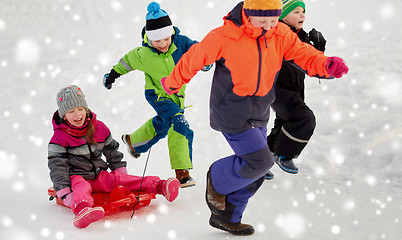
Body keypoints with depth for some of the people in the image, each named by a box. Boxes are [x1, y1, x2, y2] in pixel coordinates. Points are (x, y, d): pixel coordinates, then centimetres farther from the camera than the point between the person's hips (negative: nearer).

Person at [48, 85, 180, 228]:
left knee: (119, 179, -18)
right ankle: (82, 209, -71)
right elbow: (57, 166, -11)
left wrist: (120, 171, 15)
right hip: (75, 177, -4)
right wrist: (64, 192, -20)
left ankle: (158, 186, -33)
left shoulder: (99, 127, 7)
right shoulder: (60, 136, -7)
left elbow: (112, 151, 19)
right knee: (81, 188, -36)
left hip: (98, 175, 4)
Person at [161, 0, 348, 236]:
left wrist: (326, 64, -32)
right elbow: (194, 58, -7)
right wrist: (173, 83, 5)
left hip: (259, 114, 7)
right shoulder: (225, 37, -19)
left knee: (255, 172, 13)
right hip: (232, 114, -7)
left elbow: (302, 53, -10)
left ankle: (226, 217, 32)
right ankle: (217, 180, 13)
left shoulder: (281, 35, -4)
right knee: (260, 161, -15)